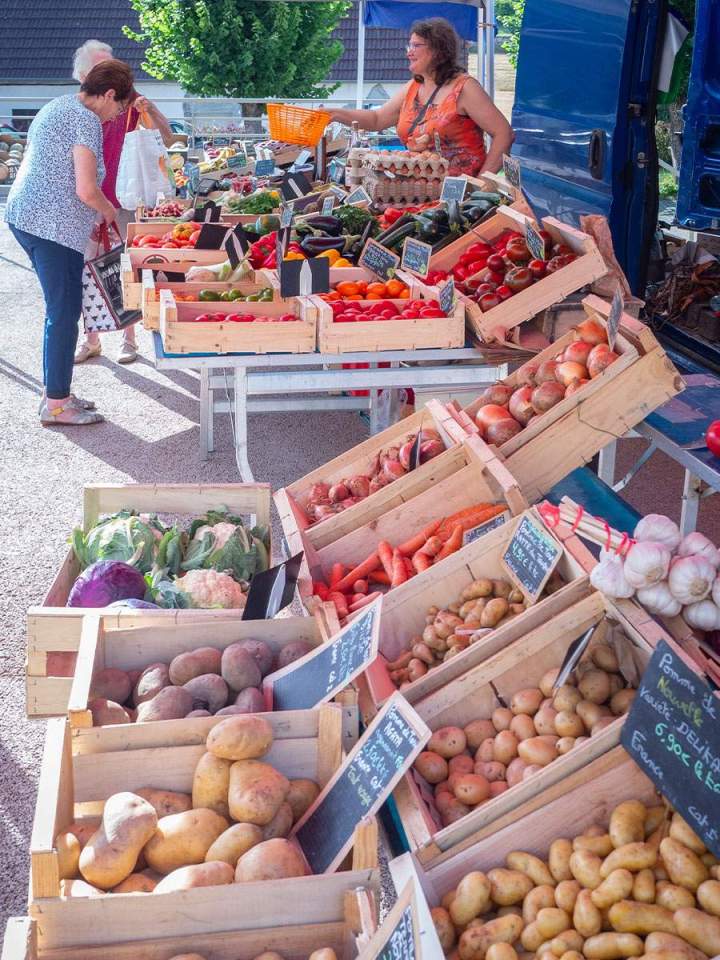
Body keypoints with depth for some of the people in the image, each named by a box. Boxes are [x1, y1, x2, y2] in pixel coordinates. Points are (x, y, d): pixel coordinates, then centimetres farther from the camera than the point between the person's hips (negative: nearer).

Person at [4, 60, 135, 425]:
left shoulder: (57, 107, 18)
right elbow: (87, 190, -19)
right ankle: (56, 404, 3)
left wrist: (92, 218, 22)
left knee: (59, 308, 17)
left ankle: (54, 391, 24)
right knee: (64, 311, -3)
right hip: (53, 227, -10)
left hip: (24, 216, 10)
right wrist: (110, 213, 1)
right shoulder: (86, 120, -13)